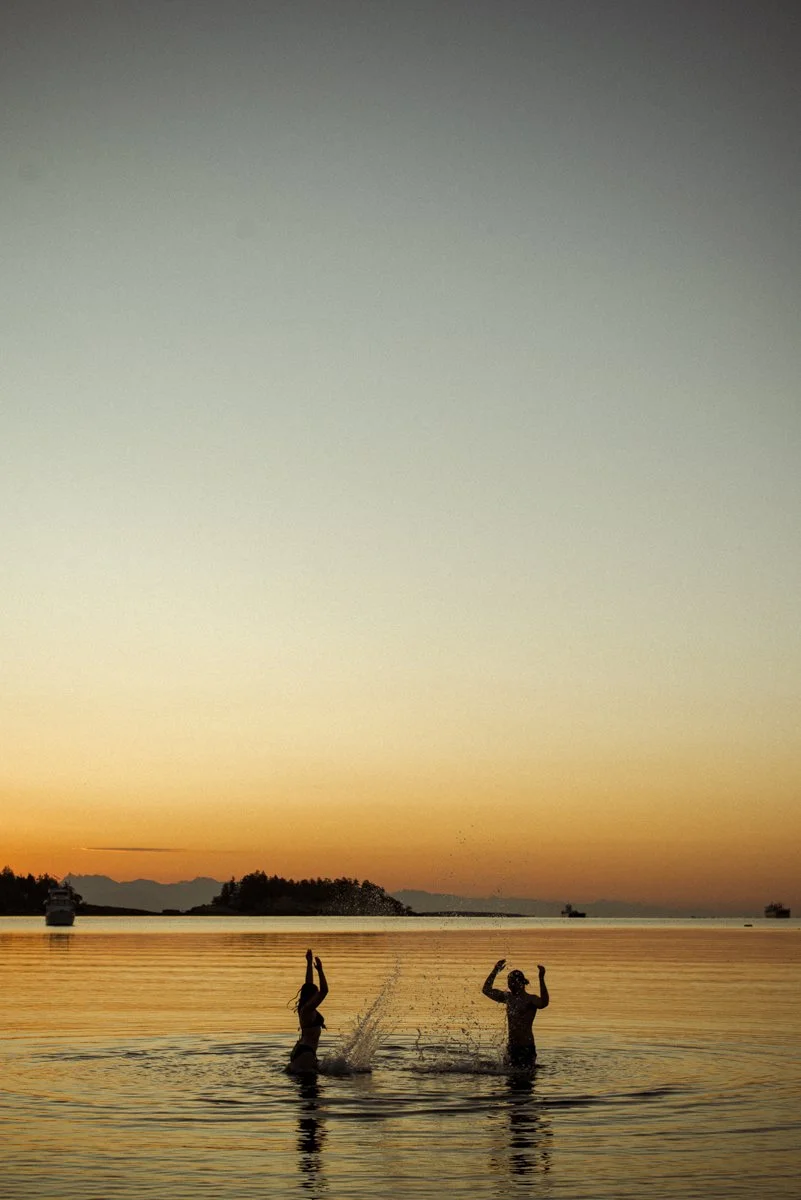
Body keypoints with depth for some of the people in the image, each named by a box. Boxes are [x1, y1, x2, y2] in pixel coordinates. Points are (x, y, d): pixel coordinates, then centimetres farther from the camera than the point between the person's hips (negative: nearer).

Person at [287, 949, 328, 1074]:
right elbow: (324, 991, -22)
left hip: (301, 1049, 11)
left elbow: (309, 984, 22)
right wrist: (320, 970, -21)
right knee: (305, 1076, -16)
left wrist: (309, 964, 25)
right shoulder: (308, 1009, -12)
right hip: (305, 1053, -11)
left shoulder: (305, 1007, 13)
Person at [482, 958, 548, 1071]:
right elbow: (486, 990, 20)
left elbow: (544, 1003, -32)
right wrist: (495, 971, 14)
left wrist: (541, 979, -37)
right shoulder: (508, 997, 11)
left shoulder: (531, 999, -9)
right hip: (511, 1047, 6)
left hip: (526, 1048, -6)